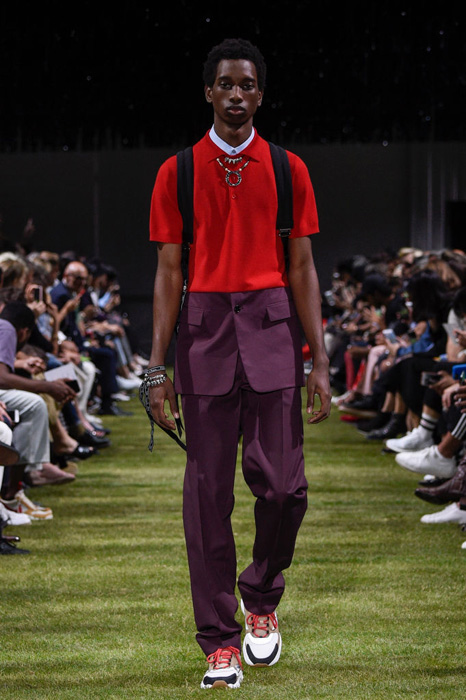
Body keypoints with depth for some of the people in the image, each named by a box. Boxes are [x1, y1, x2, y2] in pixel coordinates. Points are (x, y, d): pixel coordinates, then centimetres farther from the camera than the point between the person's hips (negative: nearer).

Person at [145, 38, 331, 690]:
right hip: (204, 328, 0)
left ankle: (261, 597, 23)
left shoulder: (288, 169, 8)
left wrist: (319, 362, 1)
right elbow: (168, 273, 6)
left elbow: (302, 269, 7)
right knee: (208, 491, -1)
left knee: (282, 484, -6)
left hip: (272, 329, 0)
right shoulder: (178, 172, 7)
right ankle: (221, 642, 6)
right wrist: (158, 368, 0)